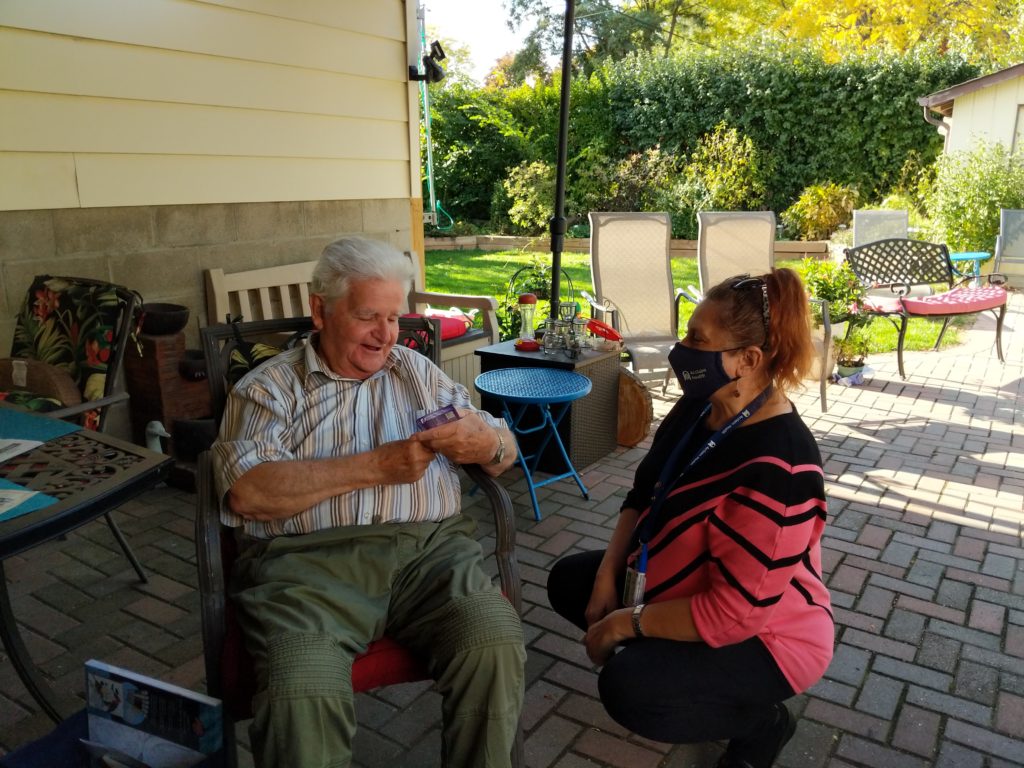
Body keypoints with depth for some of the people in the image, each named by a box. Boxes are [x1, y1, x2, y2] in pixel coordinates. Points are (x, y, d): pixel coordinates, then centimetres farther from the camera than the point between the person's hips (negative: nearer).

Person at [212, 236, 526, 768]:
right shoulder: (268, 387, 9)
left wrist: (486, 442, -9)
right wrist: (375, 465, -11)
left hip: (429, 549, 3)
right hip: (307, 561, -2)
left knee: (495, 647, -25)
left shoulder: (420, 373, 20)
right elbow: (247, 493, -8)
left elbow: (505, 450, 17)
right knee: (302, 695, -31)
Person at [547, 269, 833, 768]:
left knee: (629, 689, -29)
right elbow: (644, 494, 4)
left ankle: (761, 719, 0)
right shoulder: (698, 407, -7)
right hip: (679, 582, 9)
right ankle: (670, 663, 13)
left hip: (763, 637, -8)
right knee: (568, 581, 10)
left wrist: (627, 622, -22)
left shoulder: (775, 470, -35)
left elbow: (734, 614, -33)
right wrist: (607, 576, -6)